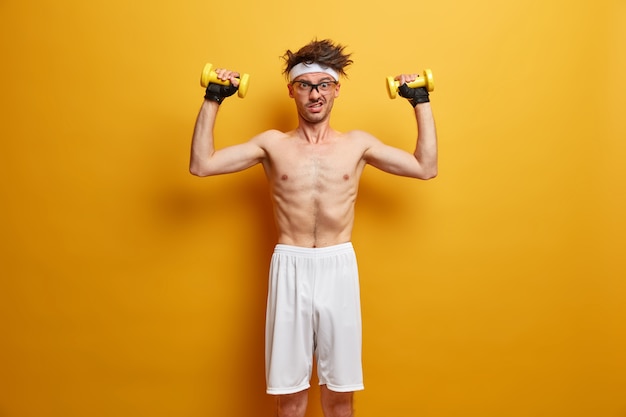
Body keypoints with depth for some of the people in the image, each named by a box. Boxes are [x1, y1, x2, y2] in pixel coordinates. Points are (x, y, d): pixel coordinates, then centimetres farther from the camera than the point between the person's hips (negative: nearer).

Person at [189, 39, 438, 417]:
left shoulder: (358, 143, 6)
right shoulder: (272, 143, 4)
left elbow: (427, 168, 4)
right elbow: (201, 165, -1)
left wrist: (421, 101, 5)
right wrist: (213, 99, -1)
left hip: (339, 269, 1)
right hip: (290, 269, 0)